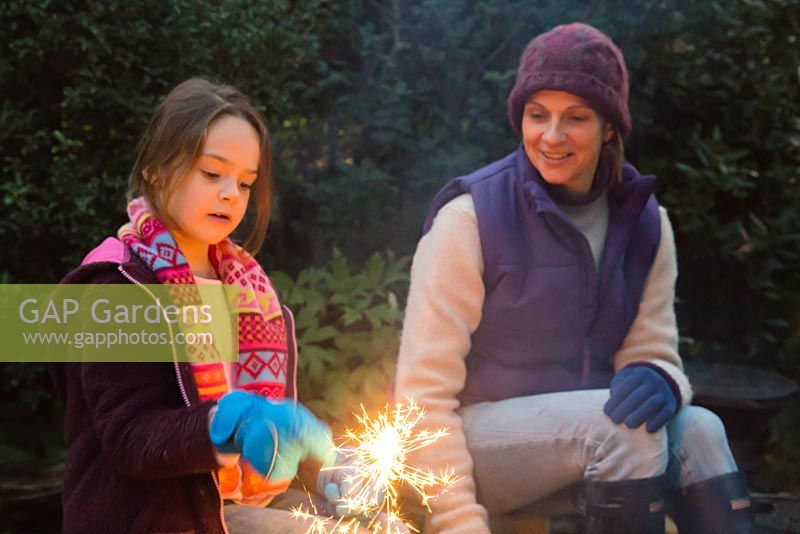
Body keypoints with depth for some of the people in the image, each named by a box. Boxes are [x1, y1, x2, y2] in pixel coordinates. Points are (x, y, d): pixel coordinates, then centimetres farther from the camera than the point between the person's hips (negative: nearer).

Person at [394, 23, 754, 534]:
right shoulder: (472, 216, -15)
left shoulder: (645, 223, 1)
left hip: (586, 428, 5)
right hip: (476, 441, -4)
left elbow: (653, 353, 4)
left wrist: (658, 382, -22)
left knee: (697, 430, -25)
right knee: (626, 426, -30)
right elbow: (424, 392, -15)